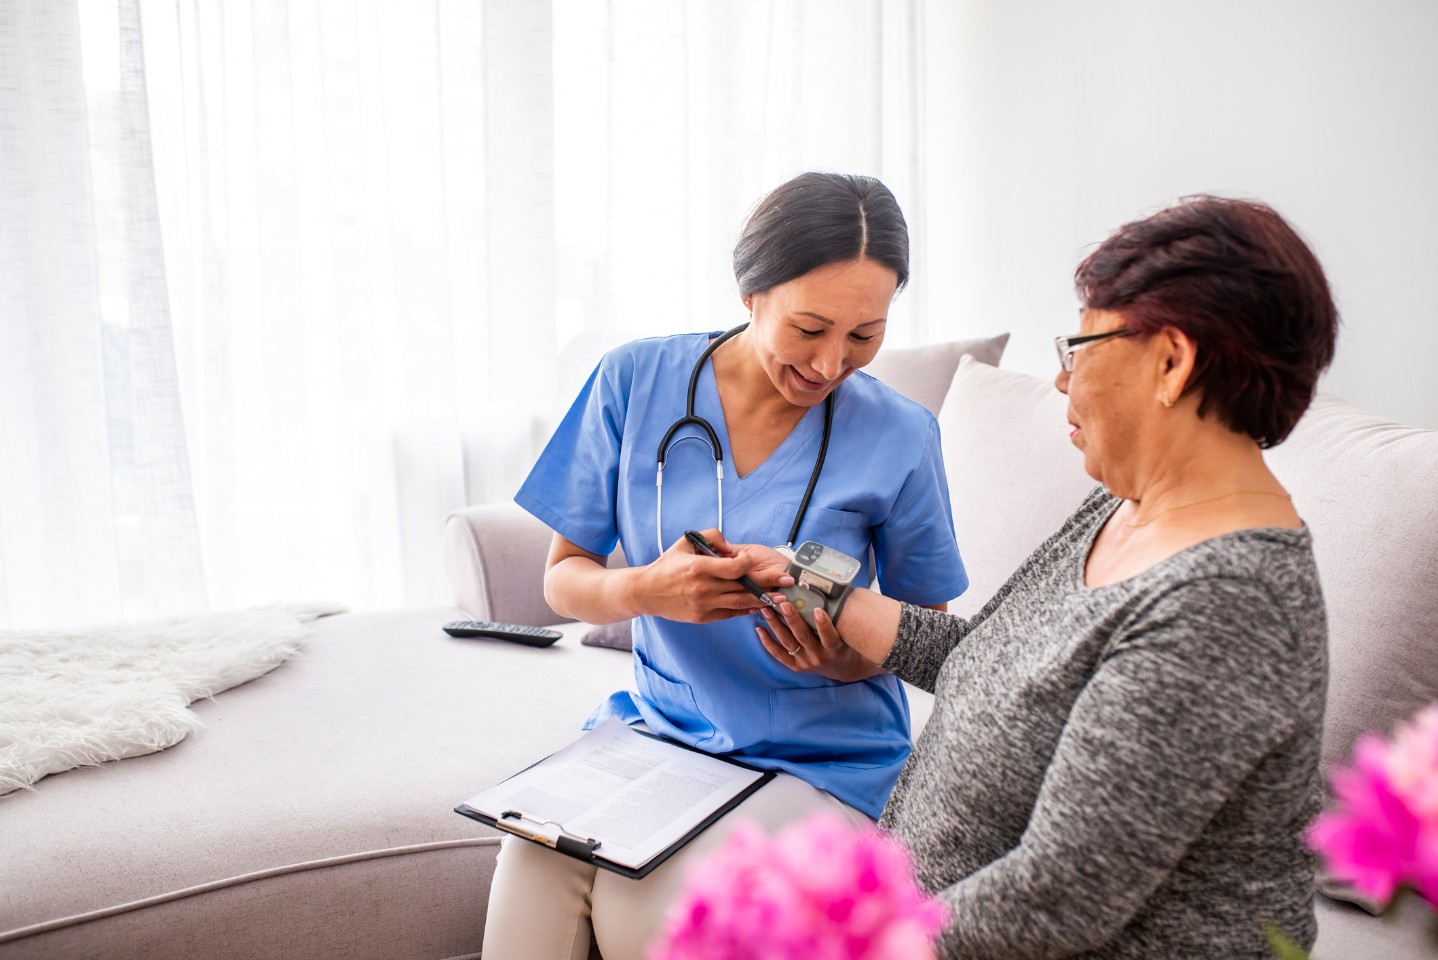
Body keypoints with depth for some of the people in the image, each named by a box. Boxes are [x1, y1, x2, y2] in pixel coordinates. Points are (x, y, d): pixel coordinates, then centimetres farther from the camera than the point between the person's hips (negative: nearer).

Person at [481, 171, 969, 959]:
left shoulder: (898, 436, -8)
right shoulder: (636, 380, -4)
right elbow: (563, 580, 0)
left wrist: (840, 650, -20)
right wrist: (645, 590, -23)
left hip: (819, 757, -1)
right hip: (655, 720, 2)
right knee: (529, 885, -23)